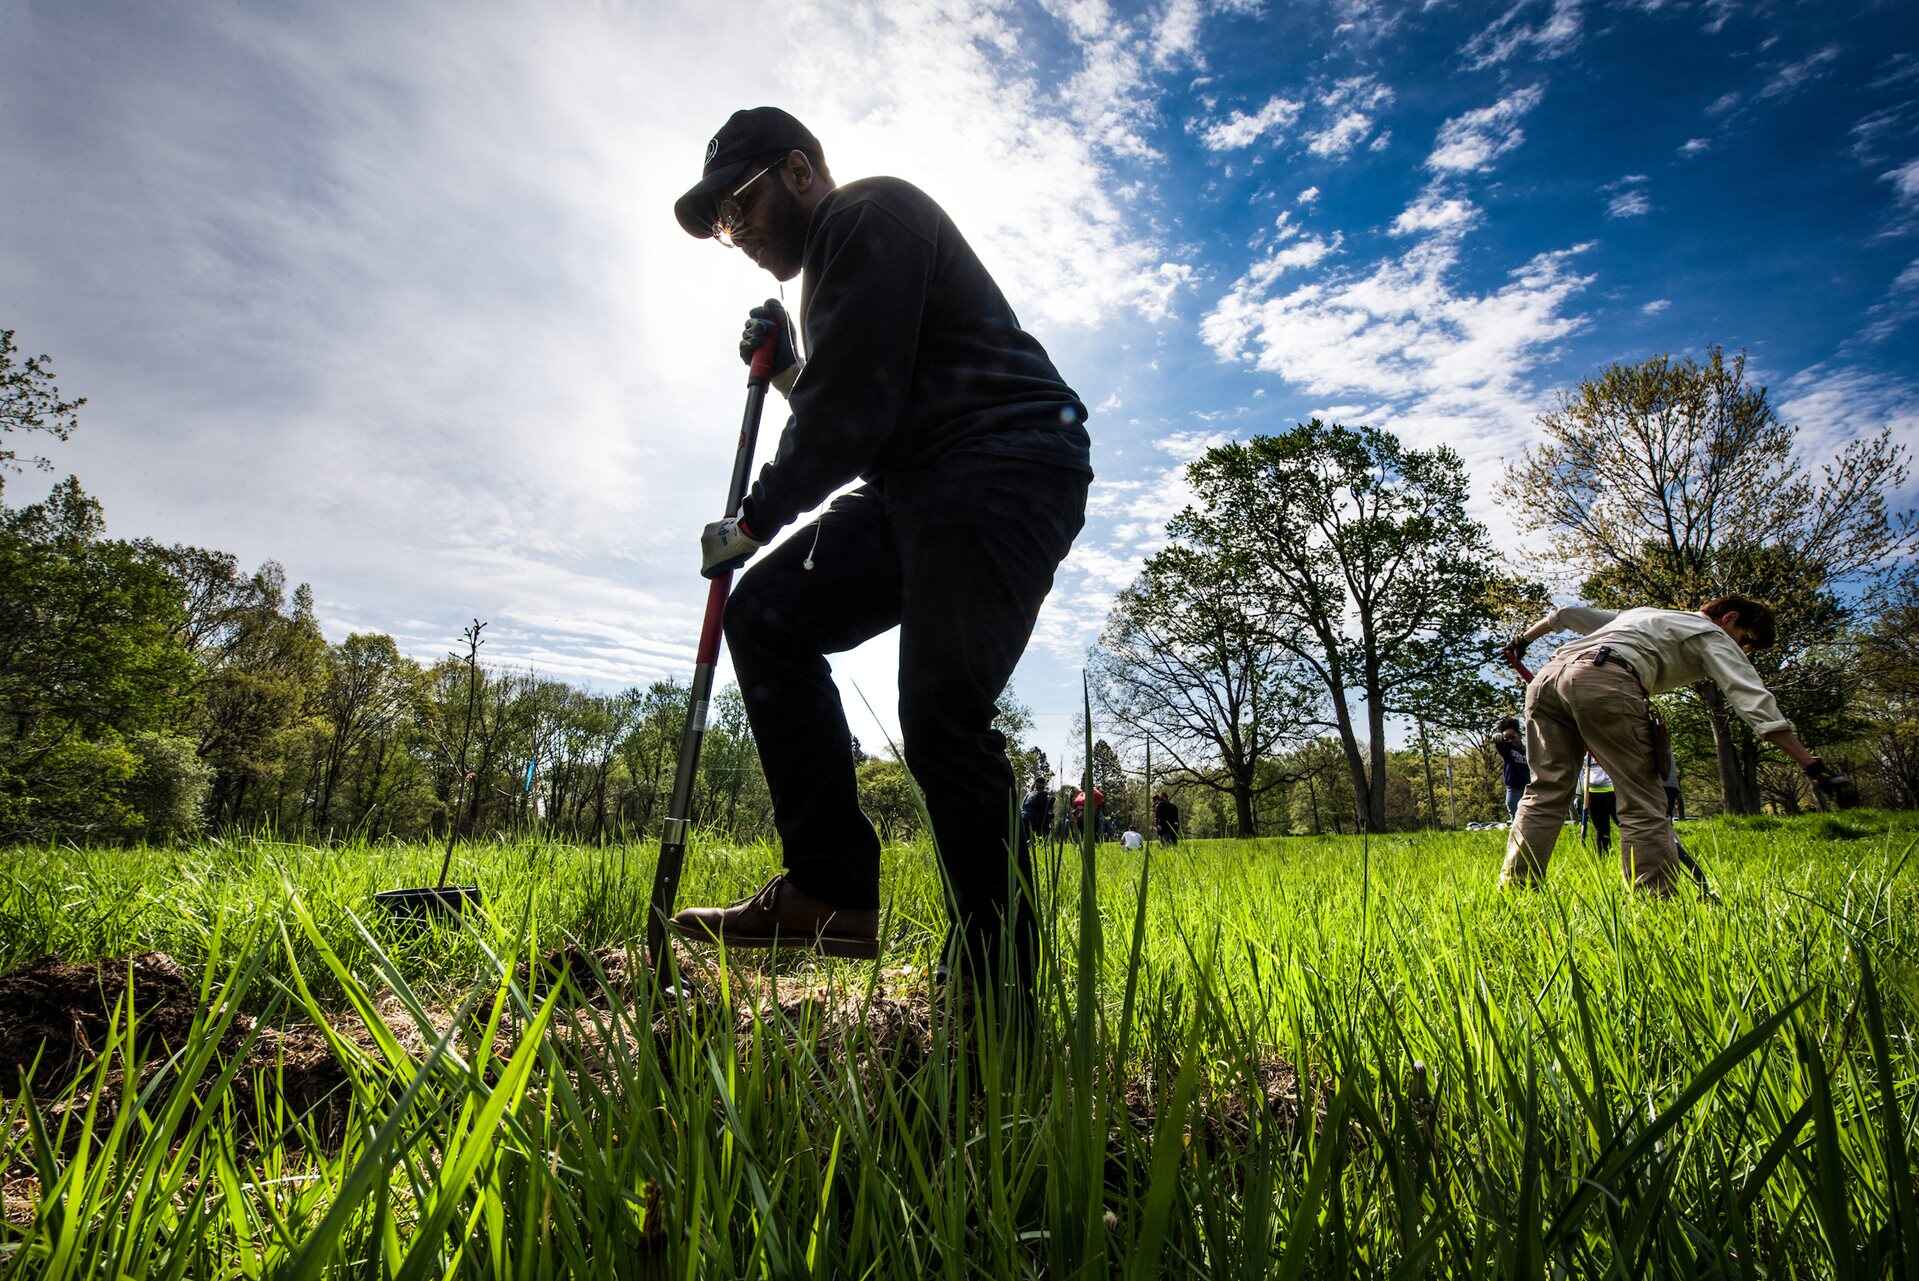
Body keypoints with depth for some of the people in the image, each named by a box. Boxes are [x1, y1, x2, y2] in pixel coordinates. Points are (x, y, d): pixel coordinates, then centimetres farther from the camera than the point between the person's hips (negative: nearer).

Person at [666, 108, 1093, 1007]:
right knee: (768, 613, -1)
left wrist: (753, 522, -3)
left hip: (1003, 470, -10)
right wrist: (786, 371, 16)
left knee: (941, 720, -19)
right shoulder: (835, 263, 30)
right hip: (926, 488, 10)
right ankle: (832, 888, -4)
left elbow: (852, 411, -13)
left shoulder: (868, 215, -1)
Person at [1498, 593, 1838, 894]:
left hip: (1547, 675, 7)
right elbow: (1754, 700, 11)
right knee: (1643, 804, 1)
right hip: (1604, 682, -6)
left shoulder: (1640, 613, 41)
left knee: (1546, 792, 5)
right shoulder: (1713, 635, 22)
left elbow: (1567, 613, 40)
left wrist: (1523, 639, 45)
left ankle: (1514, 889, -1)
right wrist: (1809, 763, 9)